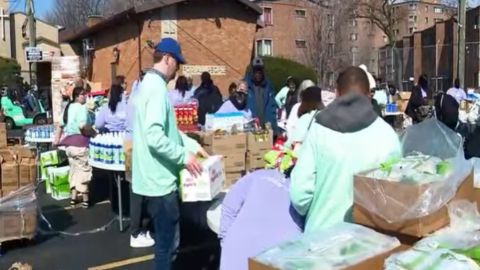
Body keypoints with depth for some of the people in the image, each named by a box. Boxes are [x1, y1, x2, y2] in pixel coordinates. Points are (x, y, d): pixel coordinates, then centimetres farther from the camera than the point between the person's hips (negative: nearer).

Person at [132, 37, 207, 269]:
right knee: (167, 243, 2)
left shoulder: (149, 83, 15)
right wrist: (184, 156, -18)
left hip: (156, 177, 10)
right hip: (160, 179, -10)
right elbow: (155, 137, -27)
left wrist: (192, 144, 15)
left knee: (166, 240, 21)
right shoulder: (156, 87, -18)